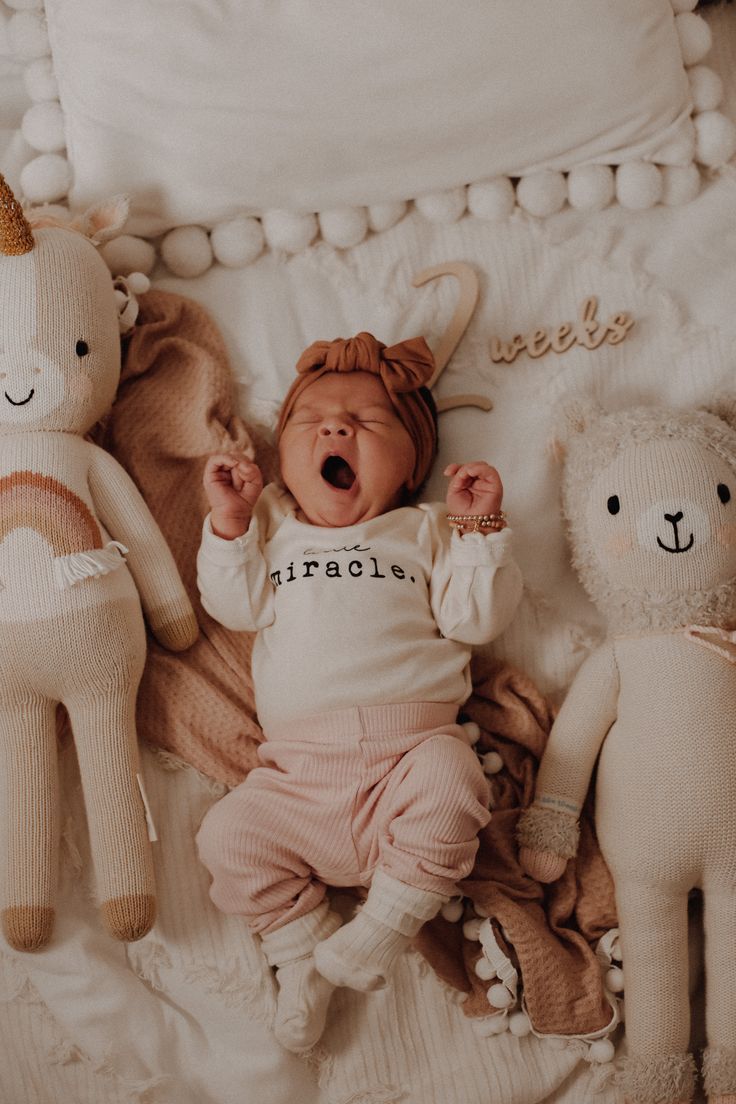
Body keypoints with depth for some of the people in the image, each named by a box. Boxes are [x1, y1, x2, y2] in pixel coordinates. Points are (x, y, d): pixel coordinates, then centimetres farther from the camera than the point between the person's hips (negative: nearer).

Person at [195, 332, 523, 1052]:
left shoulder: (423, 531, 16)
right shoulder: (271, 528, 21)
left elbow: (475, 618, 4)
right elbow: (235, 606, 6)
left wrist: (478, 528, -3)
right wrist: (230, 523, -3)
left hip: (409, 744, -2)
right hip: (300, 769, 2)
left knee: (449, 780, -32)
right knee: (229, 835, -15)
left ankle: (387, 922, -15)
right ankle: (302, 952, 4)